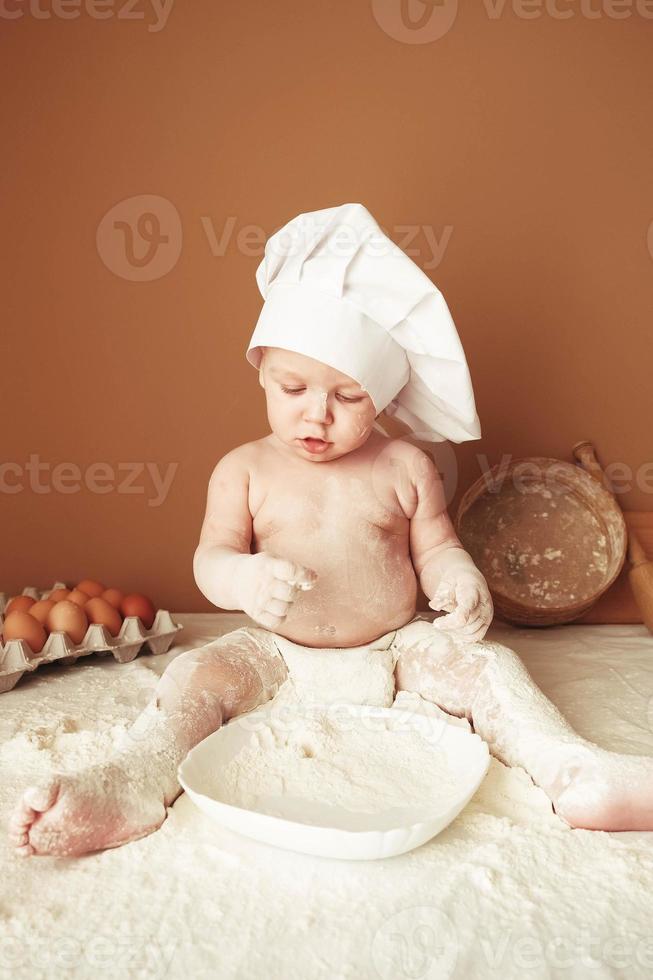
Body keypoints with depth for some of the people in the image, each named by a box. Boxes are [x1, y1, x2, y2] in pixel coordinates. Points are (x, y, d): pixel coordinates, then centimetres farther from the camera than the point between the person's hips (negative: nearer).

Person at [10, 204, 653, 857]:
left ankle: (573, 775, -26)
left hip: (394, 647, 0)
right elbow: (210, 559, -5)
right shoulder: (244, 470, -2)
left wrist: (461, 581, -22)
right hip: (278, 653, 0)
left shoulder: (405, 468, -1)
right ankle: (135, 783, -28)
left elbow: (435, 548, 3)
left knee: (485, 663, -20)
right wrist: (246, 579, -30)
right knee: (195, 674, -22)